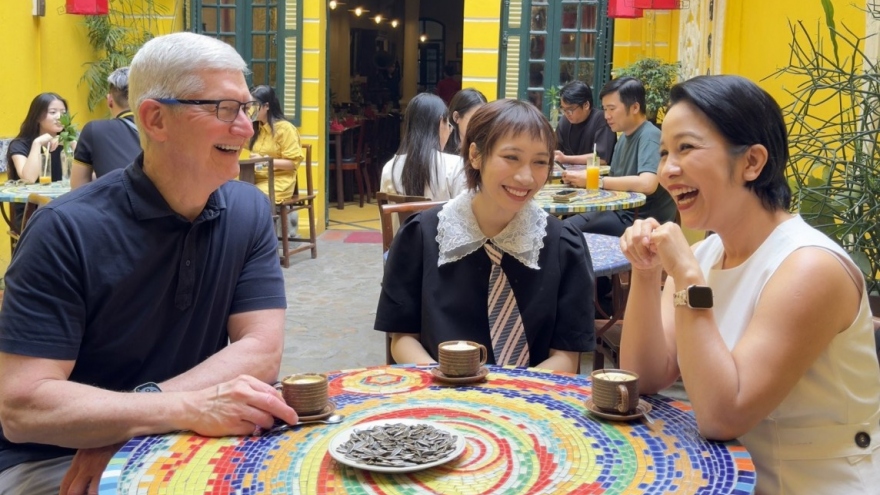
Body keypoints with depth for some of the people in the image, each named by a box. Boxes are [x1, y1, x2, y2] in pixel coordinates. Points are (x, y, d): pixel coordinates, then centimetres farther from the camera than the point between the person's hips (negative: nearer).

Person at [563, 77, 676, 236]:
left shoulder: (650, 136, -15)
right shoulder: (624, 138, 10)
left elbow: (647, 184, -30)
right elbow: (616, 181, 10)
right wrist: (582, 177, -9)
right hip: (622, 212, 8)